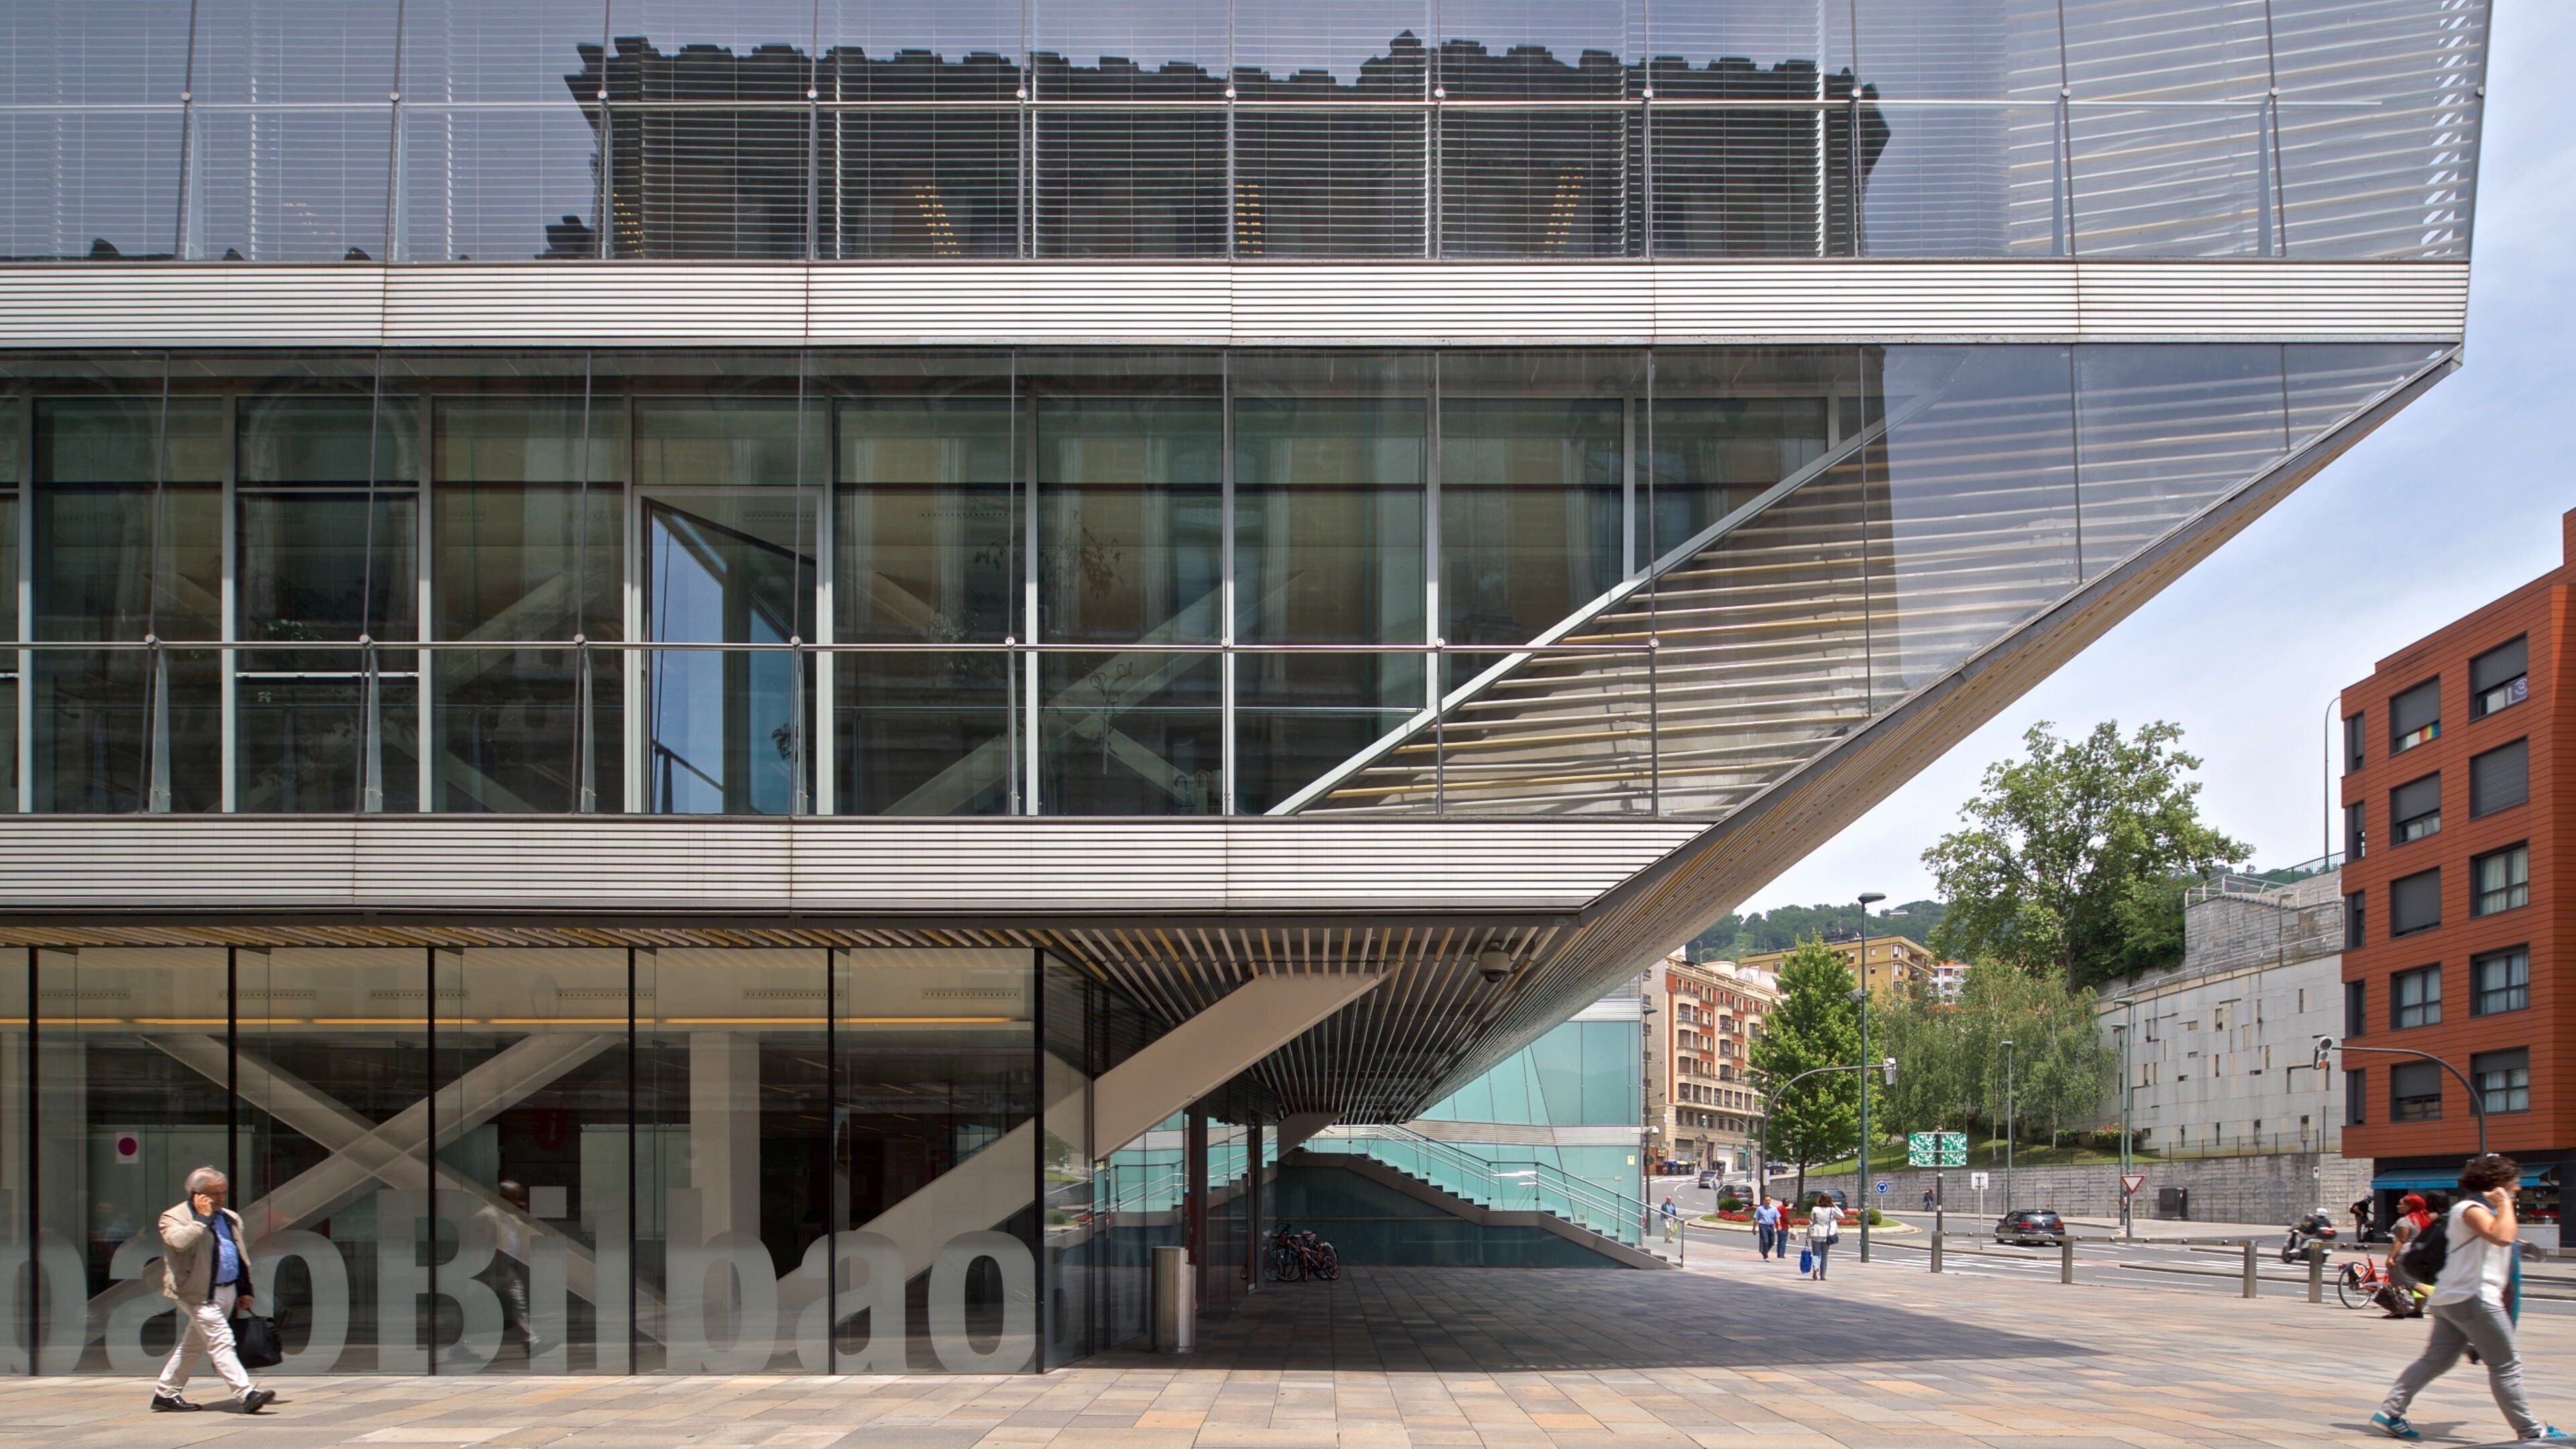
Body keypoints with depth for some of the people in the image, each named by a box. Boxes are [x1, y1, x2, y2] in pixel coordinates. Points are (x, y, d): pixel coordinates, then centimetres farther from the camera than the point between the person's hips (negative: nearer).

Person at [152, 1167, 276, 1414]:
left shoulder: (230, 1218, 16)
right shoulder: (174, 1217, -6)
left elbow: (240, 1255, 22)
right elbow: (180, 1241, -28)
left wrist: (245, 1289, 18)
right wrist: (203, 1217, -20)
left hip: (228, 1292, 8)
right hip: (200, 1294, -8)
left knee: (192, 1344, 15)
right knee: (221, 1341, -14)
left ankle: (165, 1394, 25)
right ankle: (247, 1394, -20)